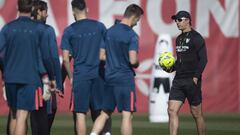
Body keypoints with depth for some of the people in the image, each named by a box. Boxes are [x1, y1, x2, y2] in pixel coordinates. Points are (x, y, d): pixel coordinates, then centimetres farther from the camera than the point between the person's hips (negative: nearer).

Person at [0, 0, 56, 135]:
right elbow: (46, 56, -1)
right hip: (30, 78, -3)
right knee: (21, 117, -8)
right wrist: (52, 78, 11)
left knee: (14, 115, 16)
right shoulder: (38, 29, -2)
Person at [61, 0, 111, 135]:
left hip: (80, 76, -3)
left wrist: (71, 77, 7)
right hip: (98, 75, 3)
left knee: (80, 113, -1)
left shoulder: (69, 31, -2)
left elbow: (65, 59, -3)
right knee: (99, 110, 12)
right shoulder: (99, 26, 4)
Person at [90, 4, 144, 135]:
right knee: (127, 115, -1)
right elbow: (133, 60, -18)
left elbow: (101, 56, 10)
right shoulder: (131, 35, -11)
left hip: (109, 78, 6)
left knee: (104, 113, 11)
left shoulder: (109, 32, 8)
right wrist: (136, 64, 3)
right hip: (125, 79, -6)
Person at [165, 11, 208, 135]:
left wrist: (196, 77, -19)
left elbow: (203, 59, -13)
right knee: (172, 110, -4)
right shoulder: (179, 39, 16)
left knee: (196, 113, 2)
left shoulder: (196, 38, -8)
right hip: (178, 80, 7)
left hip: (191, 81, -7)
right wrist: (171, 68, 6)